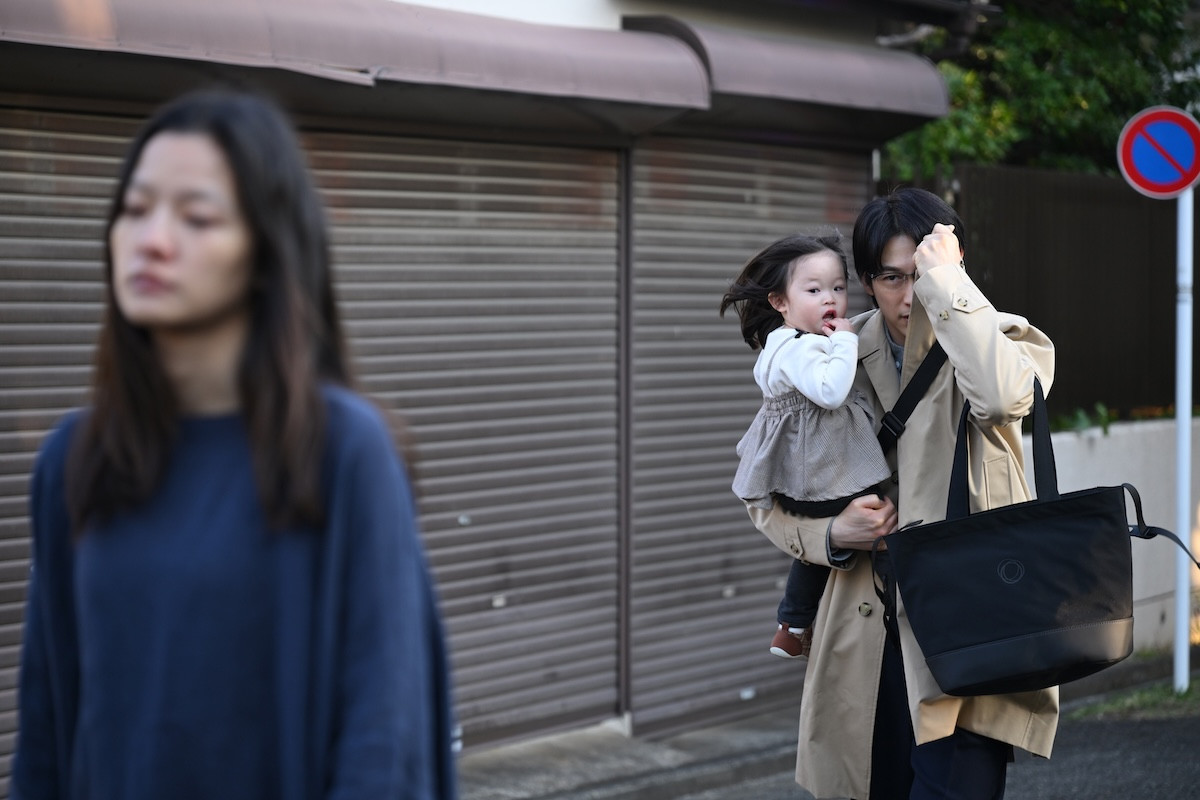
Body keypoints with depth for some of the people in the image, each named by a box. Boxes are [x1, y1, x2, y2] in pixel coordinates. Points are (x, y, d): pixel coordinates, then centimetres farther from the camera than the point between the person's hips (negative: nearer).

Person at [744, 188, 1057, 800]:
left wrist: (945, 281, -16)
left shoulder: (1000, 339, 2)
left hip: (968, 628, -3)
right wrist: (831, 533, -7)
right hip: (868, 631, 3)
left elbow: (1002, 395, -25)